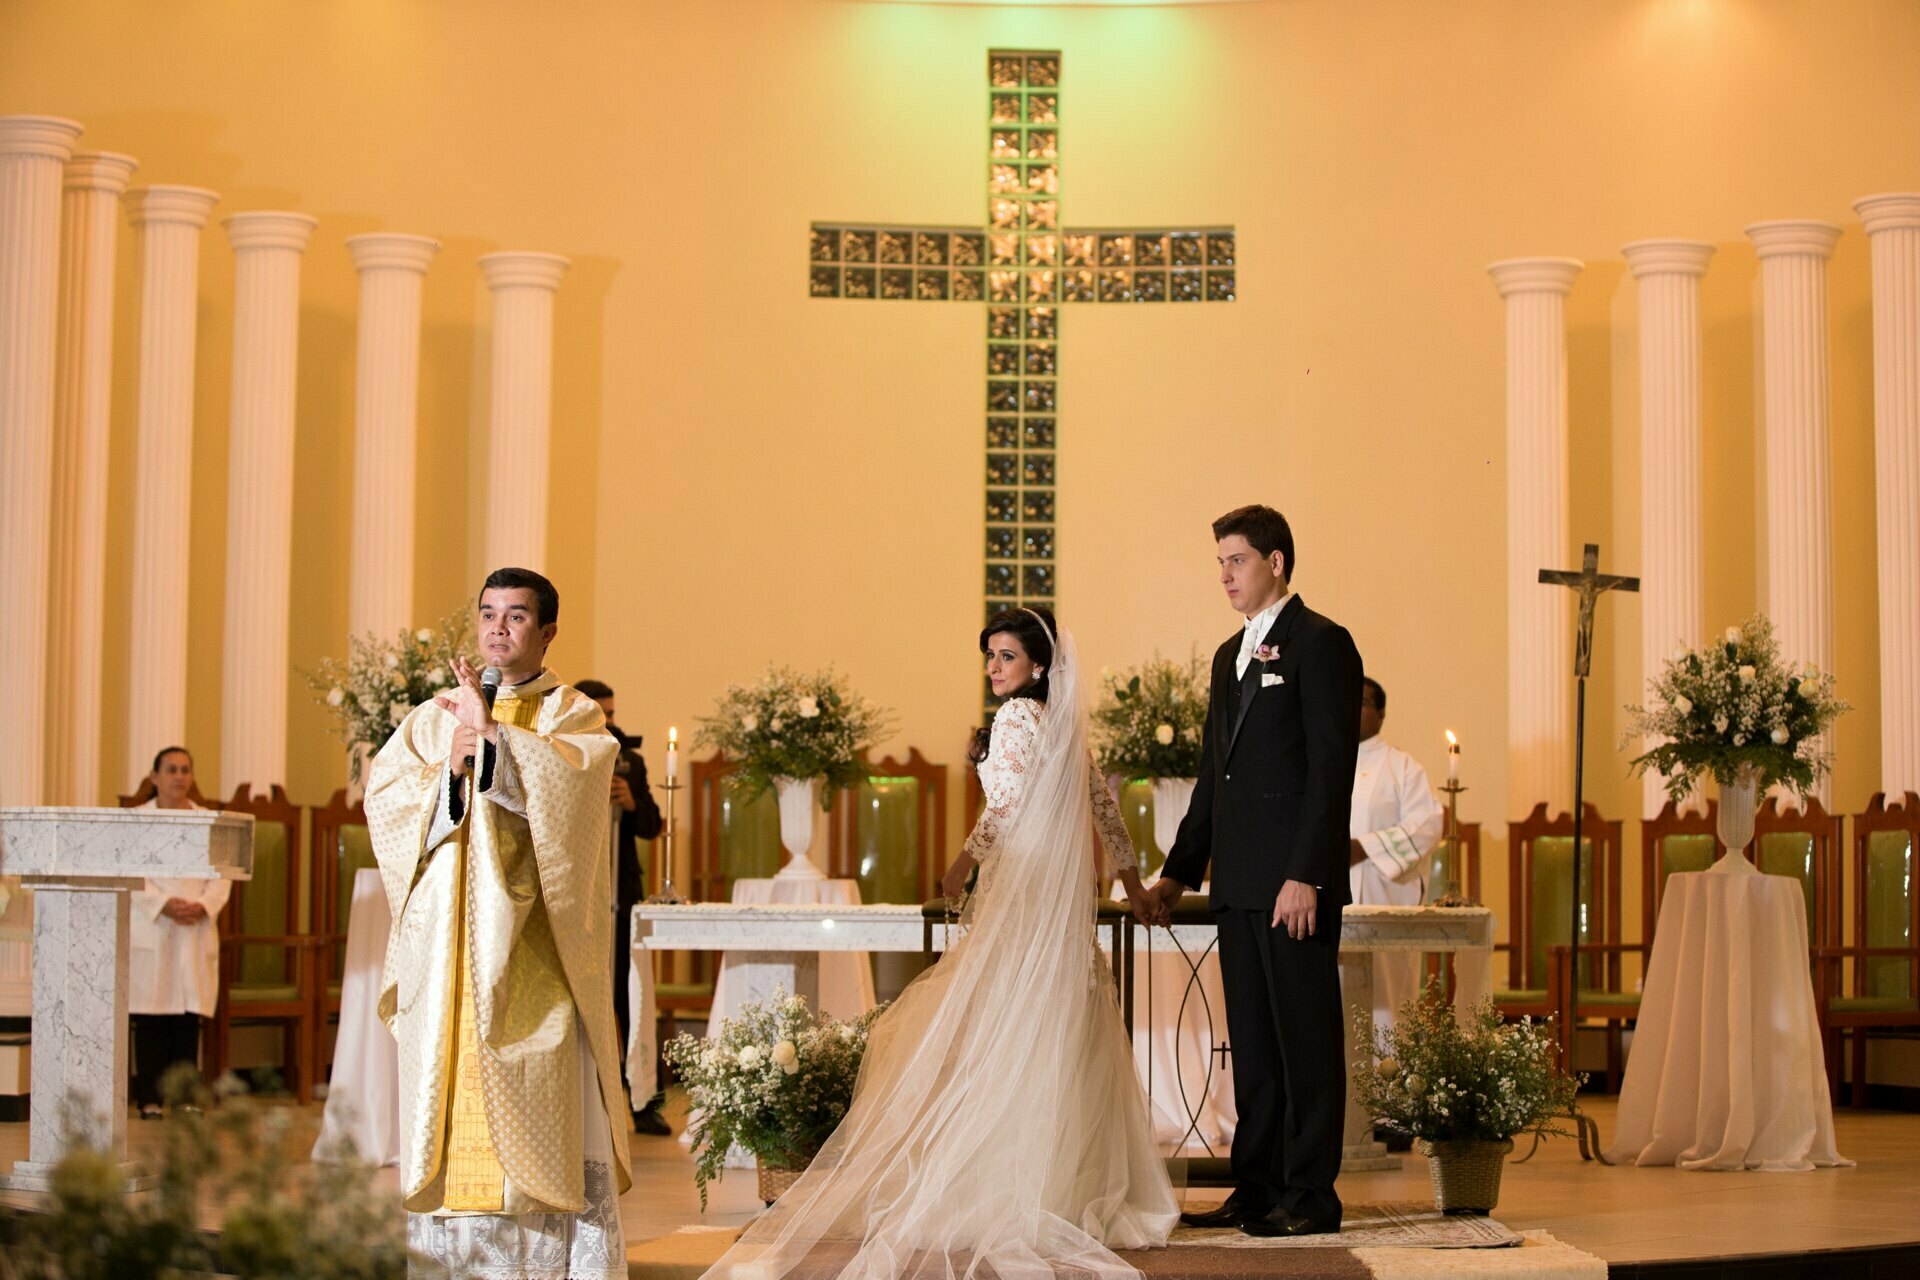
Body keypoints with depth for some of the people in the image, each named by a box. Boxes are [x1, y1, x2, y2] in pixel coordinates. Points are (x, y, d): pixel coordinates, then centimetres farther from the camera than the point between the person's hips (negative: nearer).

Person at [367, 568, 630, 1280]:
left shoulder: (574, 716, 6)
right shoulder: (434, 717, 16)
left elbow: (568, 776, -15)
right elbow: (383, 793, 3)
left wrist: (491, 736, -19)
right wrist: (449, 770, -12)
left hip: (531, 948, -3)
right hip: (446, 949, 3)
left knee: (540, 1103, -6)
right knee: (445, 1095, 0)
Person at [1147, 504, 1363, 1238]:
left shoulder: (1321, 643, -6)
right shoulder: (1230, 655, 19)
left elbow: (1332, 768, -13)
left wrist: (1306, 876, -19)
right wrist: (1180, 870, 18)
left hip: (1294, 882, -8)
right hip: (1238, 883, 8)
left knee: (1307, 1039, -2)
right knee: (1252, 1041, 10)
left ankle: (1311, 1197, 2)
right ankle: (1258, 1190, 16)